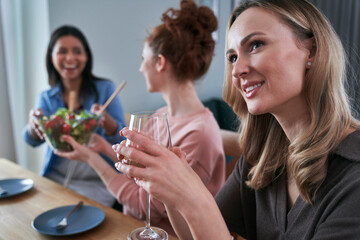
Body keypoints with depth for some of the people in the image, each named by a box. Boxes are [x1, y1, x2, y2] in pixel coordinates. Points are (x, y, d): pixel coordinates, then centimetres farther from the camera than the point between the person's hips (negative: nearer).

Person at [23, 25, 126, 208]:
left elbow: (122, 139, -8)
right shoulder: (46, 98, 8)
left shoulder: (105, 89, -2)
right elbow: (33, 141, -5)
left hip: (95, 181, -3)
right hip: (54, 177, 3)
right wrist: (34, 123, -27)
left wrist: (106, 120, -29)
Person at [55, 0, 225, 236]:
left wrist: (91, 158, -13)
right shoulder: (162, 115, 1)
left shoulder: (199, 134, -25)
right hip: (133, 225, 7)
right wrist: (106, 148, 12)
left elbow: (146, 204, -19)